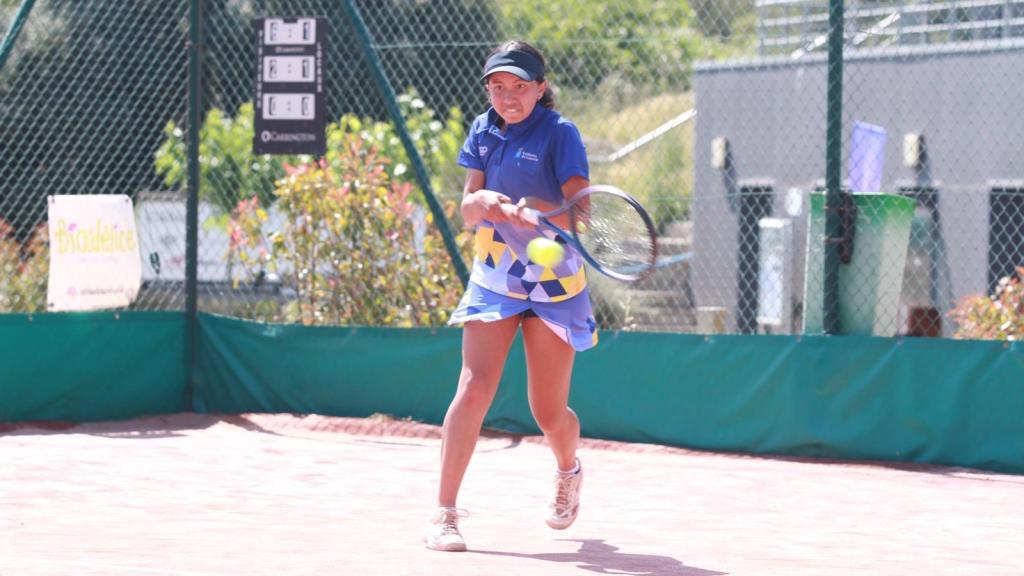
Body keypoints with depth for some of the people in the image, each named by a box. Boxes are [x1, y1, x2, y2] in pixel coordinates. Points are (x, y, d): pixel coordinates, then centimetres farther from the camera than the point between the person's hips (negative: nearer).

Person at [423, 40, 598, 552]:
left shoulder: (560, 134, -11)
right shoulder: (483, 132, 3)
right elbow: (467, 211, 2)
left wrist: (538, 209, -39)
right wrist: (482, 201, -22)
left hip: (554, 284, -2)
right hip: (493, 279, 3)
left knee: (549, 413, 4)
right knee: (474, 389, -15)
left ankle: (569, 471, 40)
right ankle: (444, 513, -13)